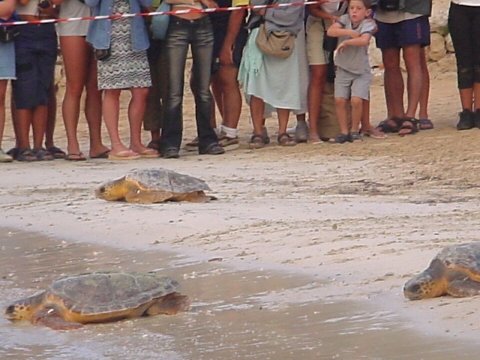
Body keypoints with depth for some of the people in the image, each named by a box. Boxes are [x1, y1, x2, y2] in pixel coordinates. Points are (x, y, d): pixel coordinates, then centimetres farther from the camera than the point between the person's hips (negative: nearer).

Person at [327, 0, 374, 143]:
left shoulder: (367, 25, -13)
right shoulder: (345, 20, -3)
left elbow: (364, 40, -34)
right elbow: (330, 31, -19)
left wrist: (346, 42, -27)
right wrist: (349, 32, -25)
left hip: (361, 71, -3)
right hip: (343, 69, 3)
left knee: (356, 100, -14)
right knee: (340, 100, -6)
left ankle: (354, 131, 4)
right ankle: (344, 132, 5)